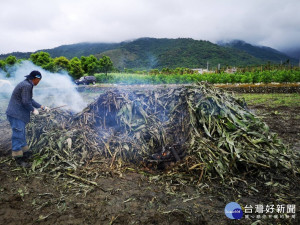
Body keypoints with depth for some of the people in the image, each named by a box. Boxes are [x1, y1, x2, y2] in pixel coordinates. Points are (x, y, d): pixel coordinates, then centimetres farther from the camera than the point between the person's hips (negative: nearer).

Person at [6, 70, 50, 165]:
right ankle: (18, 158, 3)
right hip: (16, 114, -11)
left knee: (21, 134, 19)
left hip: (18, 114, 11)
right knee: (18, 135, -5)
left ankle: (24, 152, 33)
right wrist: (33, 110, -6)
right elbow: (26, 102, -22)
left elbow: (30, 100, 19)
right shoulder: (27, 86, -19)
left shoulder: (26, 84, 14)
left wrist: (42, 107, 18)